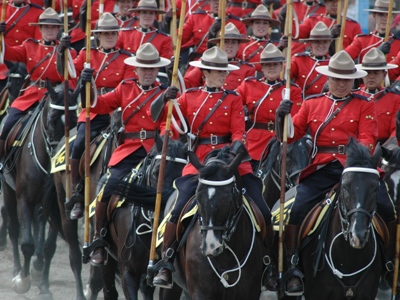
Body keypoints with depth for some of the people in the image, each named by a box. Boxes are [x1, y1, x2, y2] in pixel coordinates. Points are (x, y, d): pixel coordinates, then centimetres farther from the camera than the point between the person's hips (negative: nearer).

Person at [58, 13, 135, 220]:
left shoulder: (126, 59, 6)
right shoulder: (87, 55, 11)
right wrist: (62, 52, -18)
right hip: (92, 110, 1)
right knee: (79, 146, -22)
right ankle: (76, 196, -14)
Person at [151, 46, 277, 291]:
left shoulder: (234, 99, 8)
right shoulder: (190, 97, 9)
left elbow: (239, 133, -2)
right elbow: (156, 116, 3)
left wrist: (235, 151, -22)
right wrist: (165, 98, -17)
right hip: (199, 162, 0)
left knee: (263, 213, -8)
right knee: (179, 211, -19)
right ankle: (166, 265, -8)